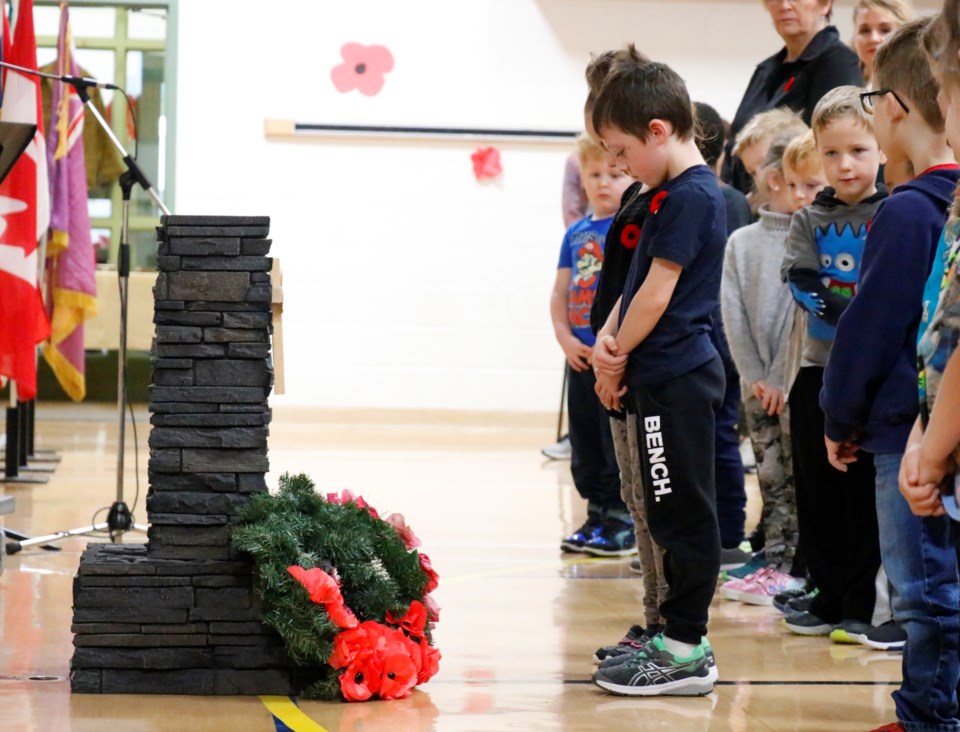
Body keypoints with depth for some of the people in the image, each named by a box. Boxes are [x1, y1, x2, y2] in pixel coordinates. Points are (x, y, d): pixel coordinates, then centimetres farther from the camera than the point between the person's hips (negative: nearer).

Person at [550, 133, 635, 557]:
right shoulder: (576, 234, 12)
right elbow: (560, 292, 13)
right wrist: (564, 337, -2)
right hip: (581, 358, 7)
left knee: (619, 442, -3)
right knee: (585, 446, 13)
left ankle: (622, 521, 4)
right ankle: (597, 516, 23)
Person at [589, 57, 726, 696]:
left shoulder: (690, 197, -15)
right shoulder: (677, 194, 16)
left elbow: (658, 291, -16)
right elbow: (639, 285, 17)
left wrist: (616, 359, -6)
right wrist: (609, 339, 0)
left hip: (678, 378, -10)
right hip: (668, 377, 10)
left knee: (684, 514, -6)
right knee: (672, 514, 14)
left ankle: (687, 651, -3)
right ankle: (677, 638, 22)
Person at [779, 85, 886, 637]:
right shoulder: (810, 221, 7)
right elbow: (803, 283, -7)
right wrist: (851, 318, -21)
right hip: (819, 369, 3)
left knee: (866, 490, 0)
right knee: (818, 489, 7)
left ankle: (863, 602, 8)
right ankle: (829, 595, 16)